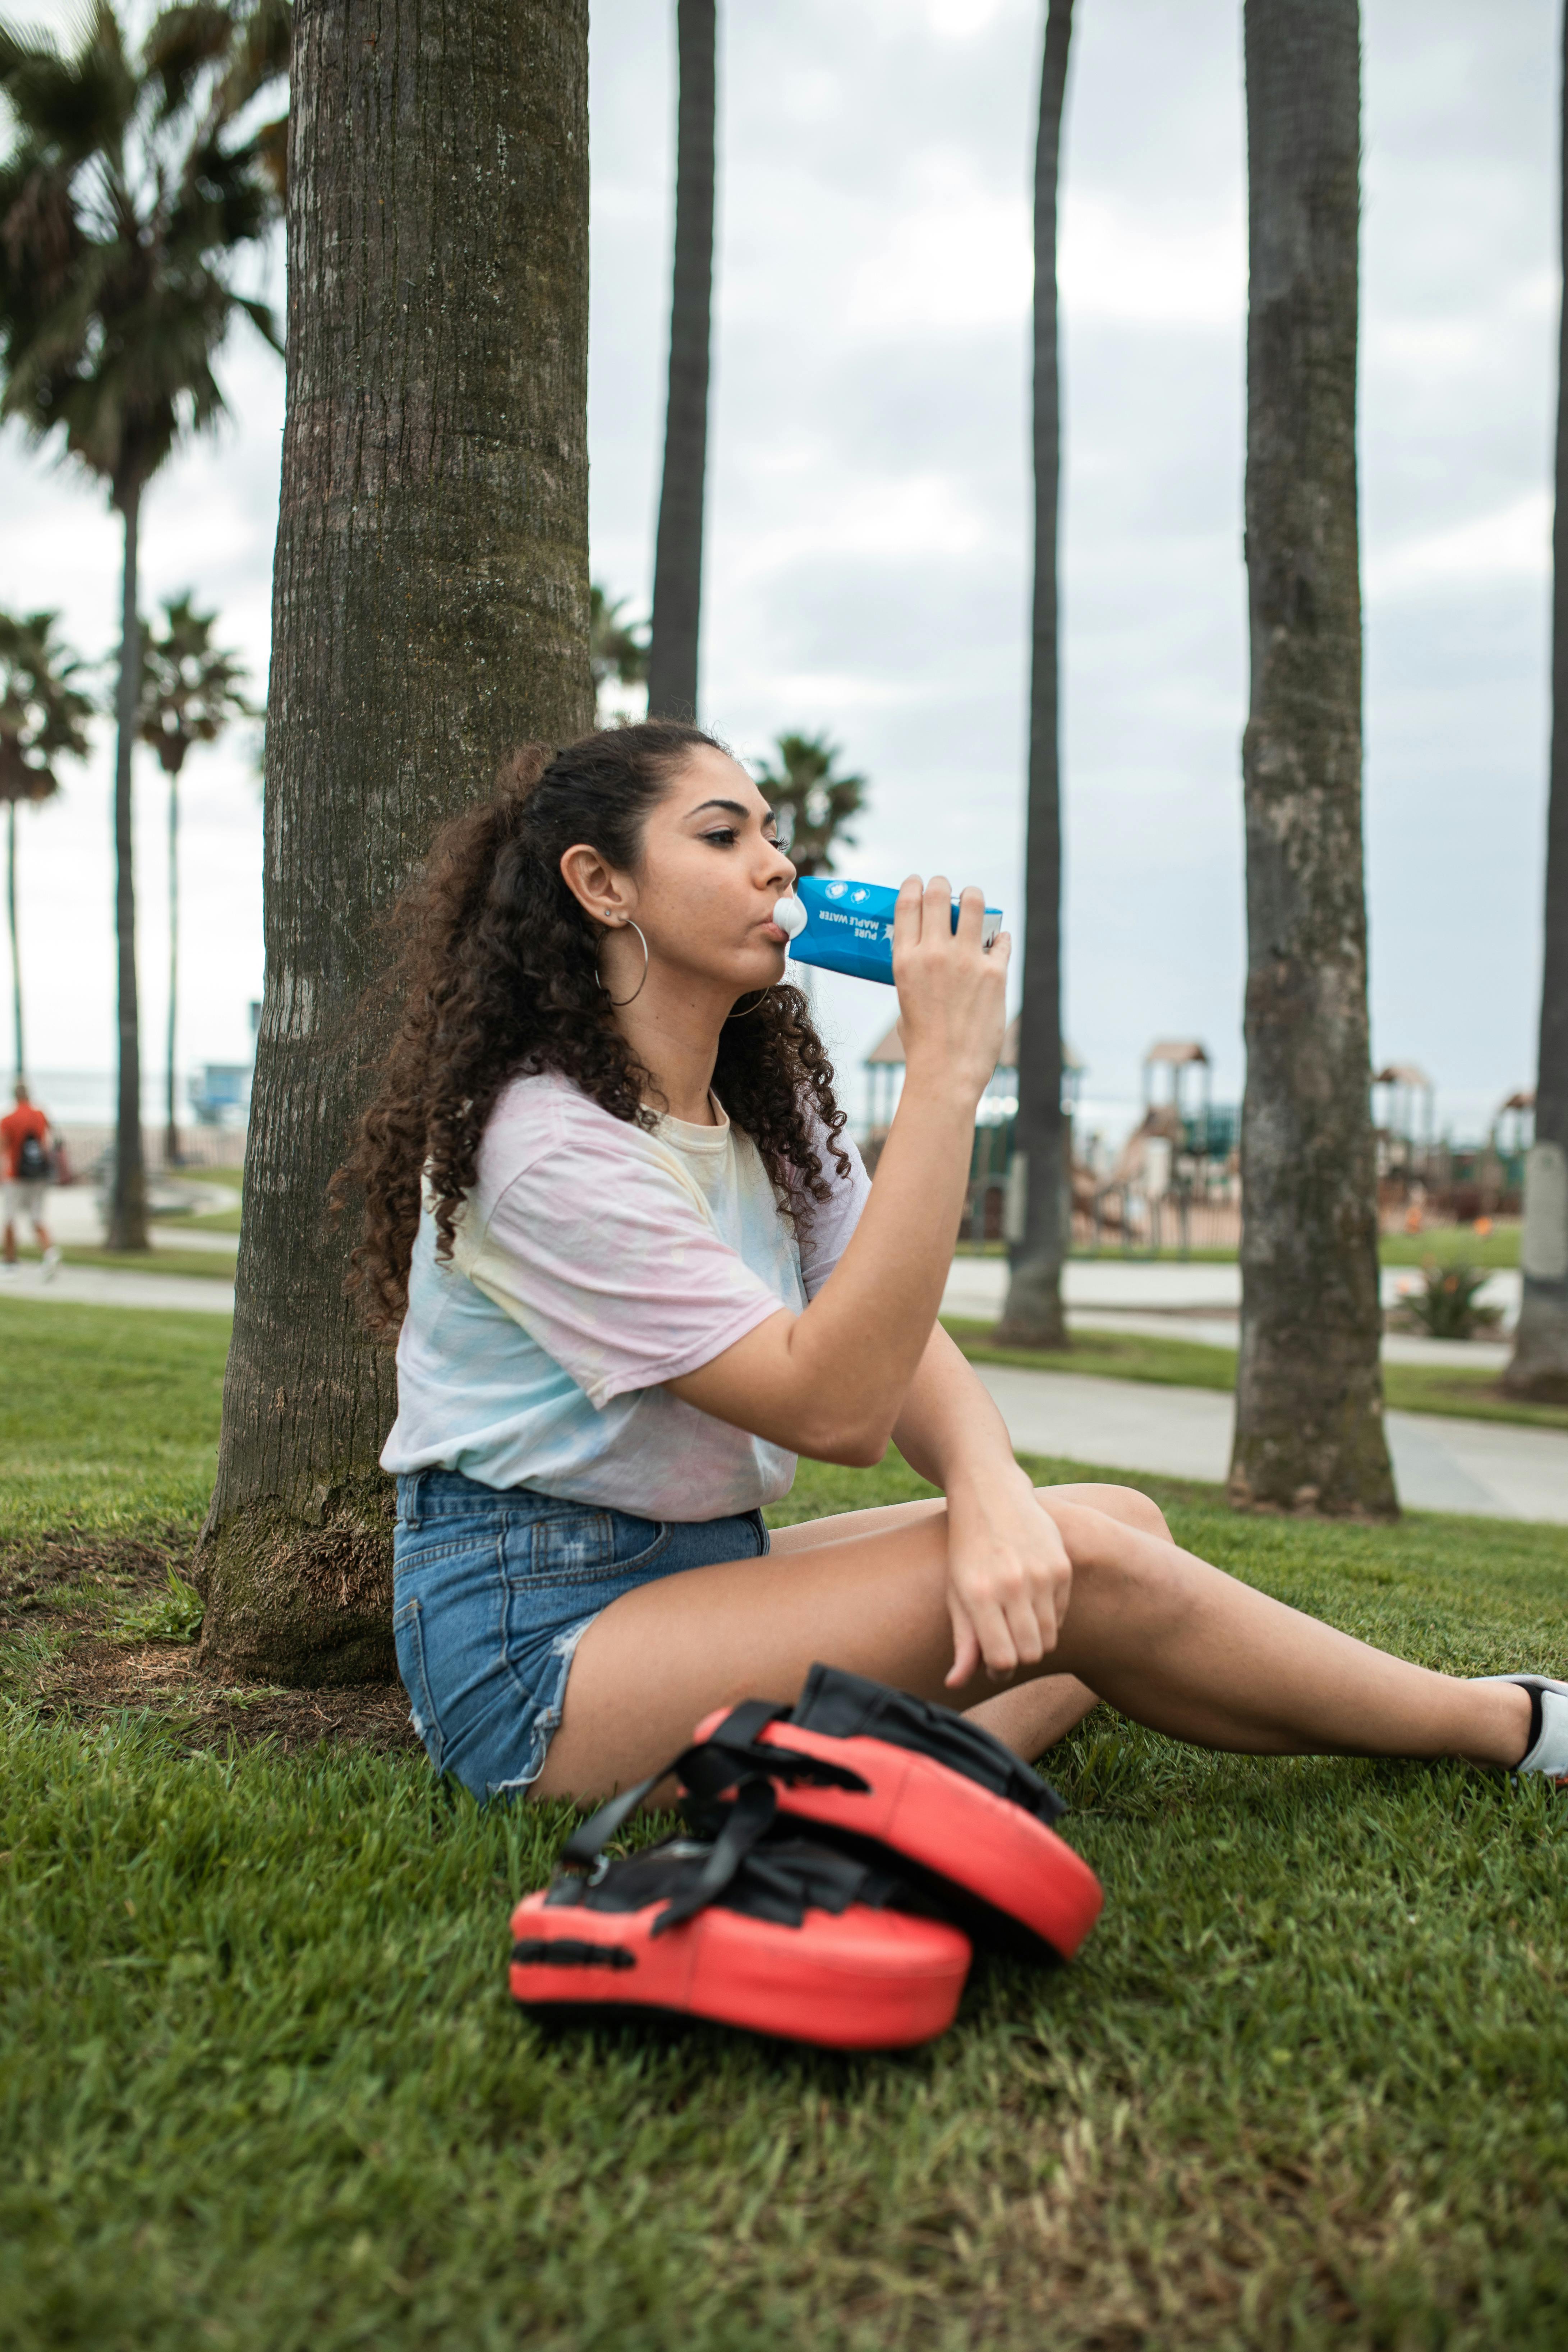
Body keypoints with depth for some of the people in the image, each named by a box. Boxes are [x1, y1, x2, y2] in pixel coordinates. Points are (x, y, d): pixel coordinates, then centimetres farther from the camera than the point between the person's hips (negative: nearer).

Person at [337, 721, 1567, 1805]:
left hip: (699, 1567, 9)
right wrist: (944, 1072, -27)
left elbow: (903, 1342, -2)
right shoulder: (544, 1139, -20)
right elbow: (833, 1406, -25)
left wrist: (987, 1486, -25)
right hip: (532, 1642, -9)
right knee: (1081, 1566, -20)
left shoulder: (764, 1099, 9)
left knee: (1123, 1522, -3)